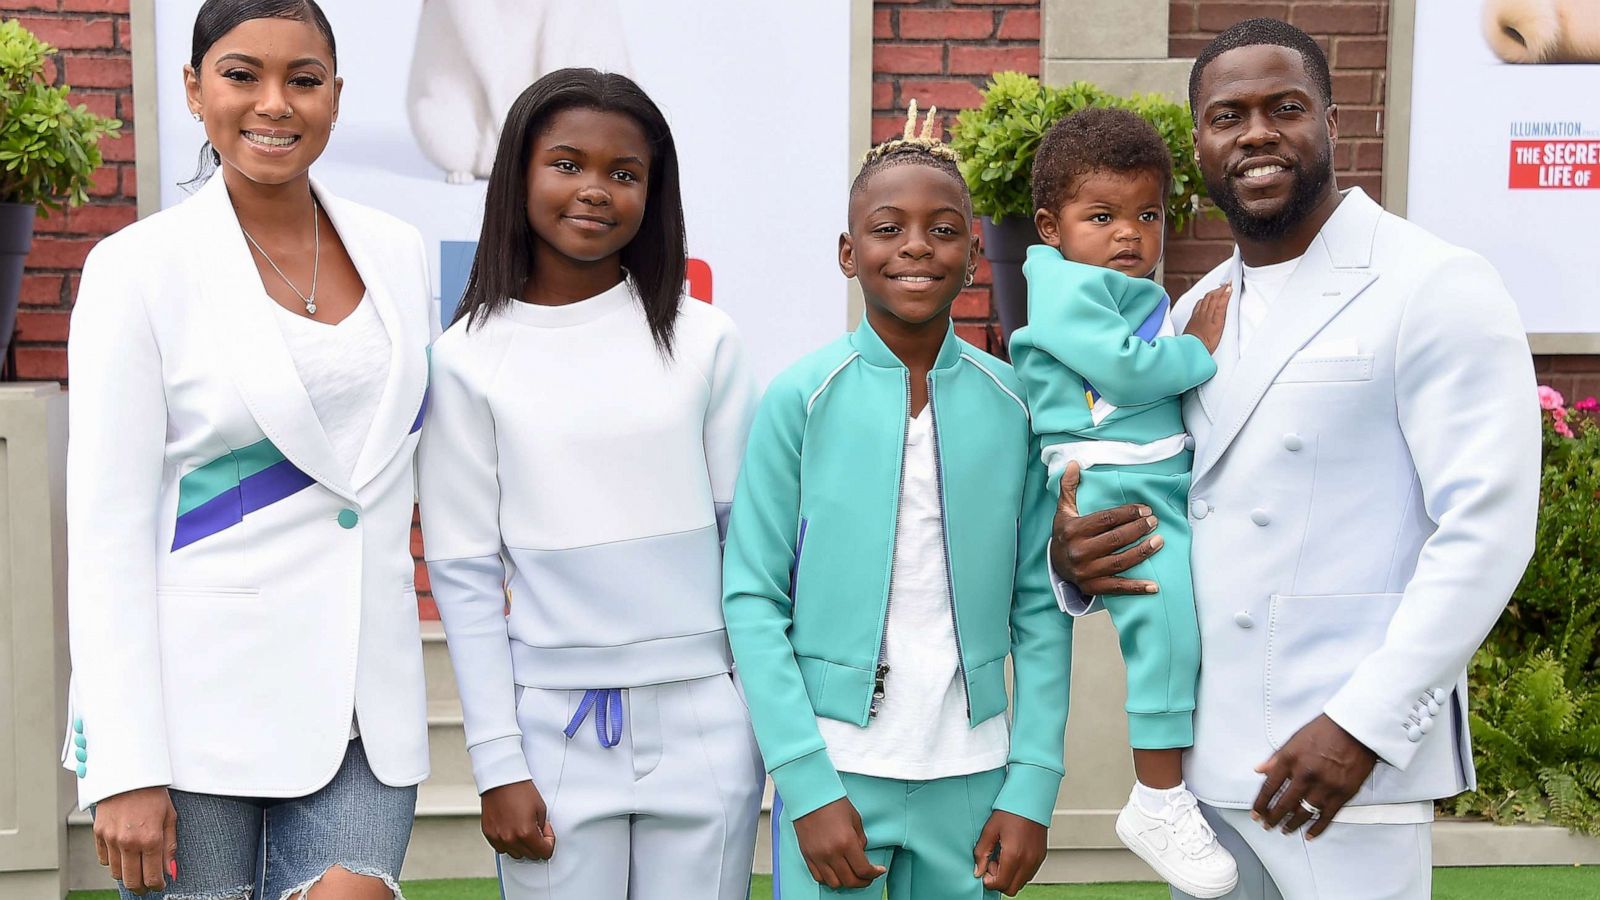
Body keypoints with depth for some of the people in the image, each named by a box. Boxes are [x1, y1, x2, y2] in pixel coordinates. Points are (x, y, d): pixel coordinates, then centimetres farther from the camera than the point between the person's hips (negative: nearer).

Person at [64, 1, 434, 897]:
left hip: (365, 695, 3)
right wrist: (124, 768, -12)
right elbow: (108, 525, -7)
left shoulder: (399, 252, 8)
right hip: (196, 702, -3)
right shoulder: (139, 267, -4)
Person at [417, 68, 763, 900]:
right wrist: (496, 765, -3)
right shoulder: (470, 357, -3)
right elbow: (463, 574, -1)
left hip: (705, 719, 1)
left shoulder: (703, 340, 0)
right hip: (555, 724, -1)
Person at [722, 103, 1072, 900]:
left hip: (971, 771, 2)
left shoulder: (1014, 403, -1)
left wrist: (1032, 788, -3)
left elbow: (1040, 604, 2)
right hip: (832, 764, -2)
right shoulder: (801, 399, -7)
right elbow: (752, 600, -6)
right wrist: (809, 787, -11)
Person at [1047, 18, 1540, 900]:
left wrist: (1363, 724, -19)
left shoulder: (1436, 288, -7)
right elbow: (1147, 488, 18)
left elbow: (1487, 528, -13)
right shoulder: (1196, 312, 12)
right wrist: (1068, 551, -4)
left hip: (1349, 760, -6)